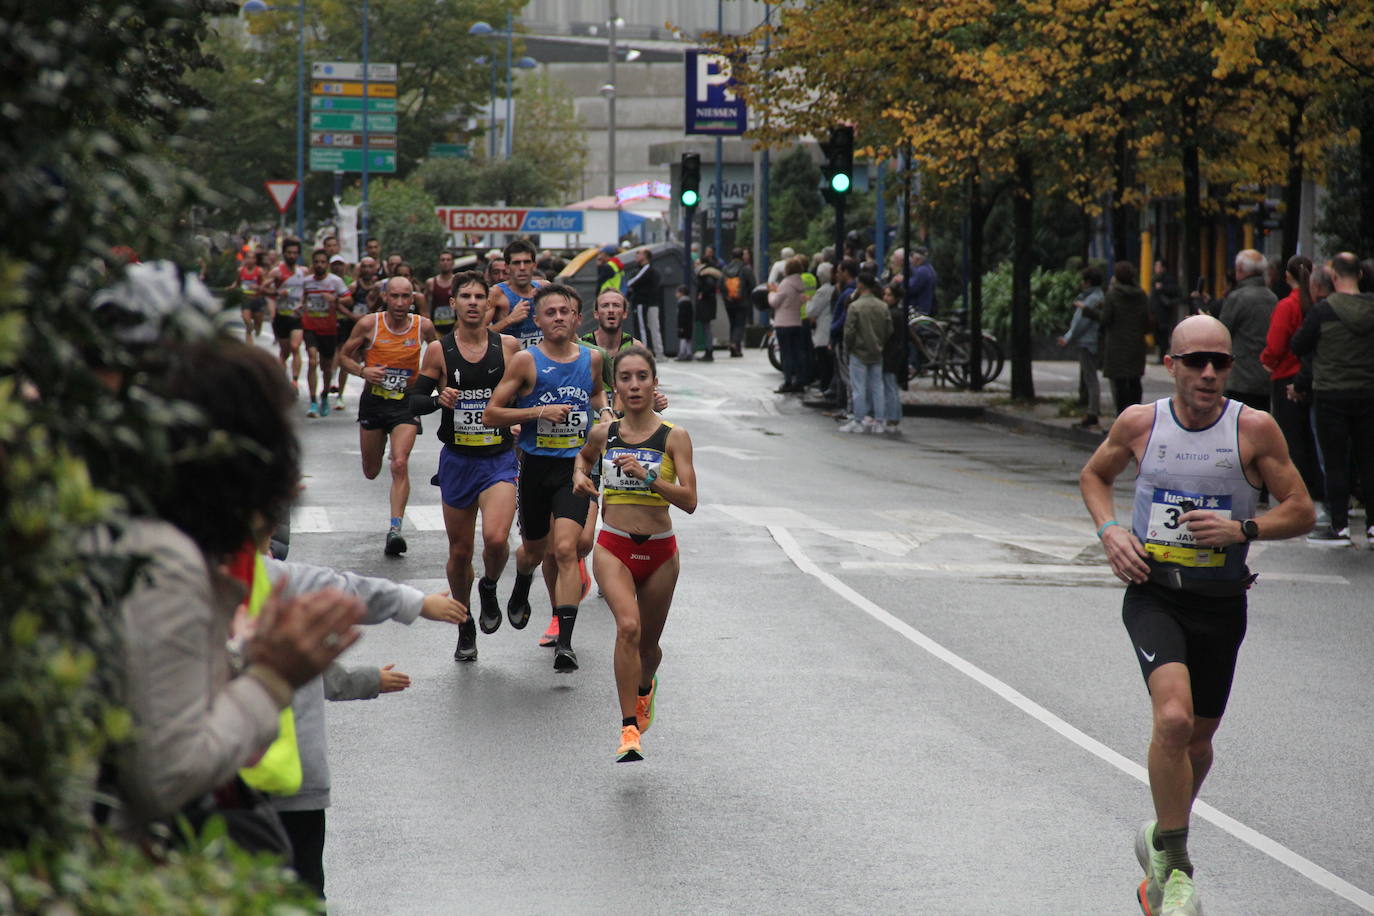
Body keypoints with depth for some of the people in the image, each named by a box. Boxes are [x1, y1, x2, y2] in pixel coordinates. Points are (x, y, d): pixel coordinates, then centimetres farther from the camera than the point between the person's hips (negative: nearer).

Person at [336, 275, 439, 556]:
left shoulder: (423, 326, -5)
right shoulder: (369, 324, -7)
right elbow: (344, 355, 4)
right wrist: (362, 370, -15)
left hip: (406, 404, -1)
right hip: (373, 402, 1)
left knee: (400, 464, -20)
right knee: (371, 472, 12)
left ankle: (395, 528, -21)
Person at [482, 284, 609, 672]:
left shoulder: (591, 358, 5)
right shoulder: (525, 361, -6)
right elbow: (491, 413, -6)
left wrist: (606, 412, 8)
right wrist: (539, 412, -16)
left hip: (576, 466, 0)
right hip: (536, 466, 0)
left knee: (565, 549, -15)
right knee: (534, 549, 17)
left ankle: (565, 642, -18)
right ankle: (520, 592, 54)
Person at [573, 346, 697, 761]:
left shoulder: (674, 437, -7)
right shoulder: (603, 434, 1)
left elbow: (689, 501, -14)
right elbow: (584, 456, 26)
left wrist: (648, 476, -26)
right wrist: (580, 475, 5)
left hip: (660, 551, 0)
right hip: (613, 547, 0)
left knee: (649, 644, 16)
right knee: (628, 626, -24)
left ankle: (644, 687, 53)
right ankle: (629, 729, -22)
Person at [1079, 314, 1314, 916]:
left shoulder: (1254, 429, -7)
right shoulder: (1140, 423, -3)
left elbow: (1300, 510, -1)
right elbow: (1094, 475, 17)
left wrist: (1242, 530, -19)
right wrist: (1109, 530, -2)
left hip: (1221, 603, 1)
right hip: (1153, 592, -1)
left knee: (1198, 738, 14)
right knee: (1173, 719, -23)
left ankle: (1163, 838, 43)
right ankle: (1173, 865, -9)